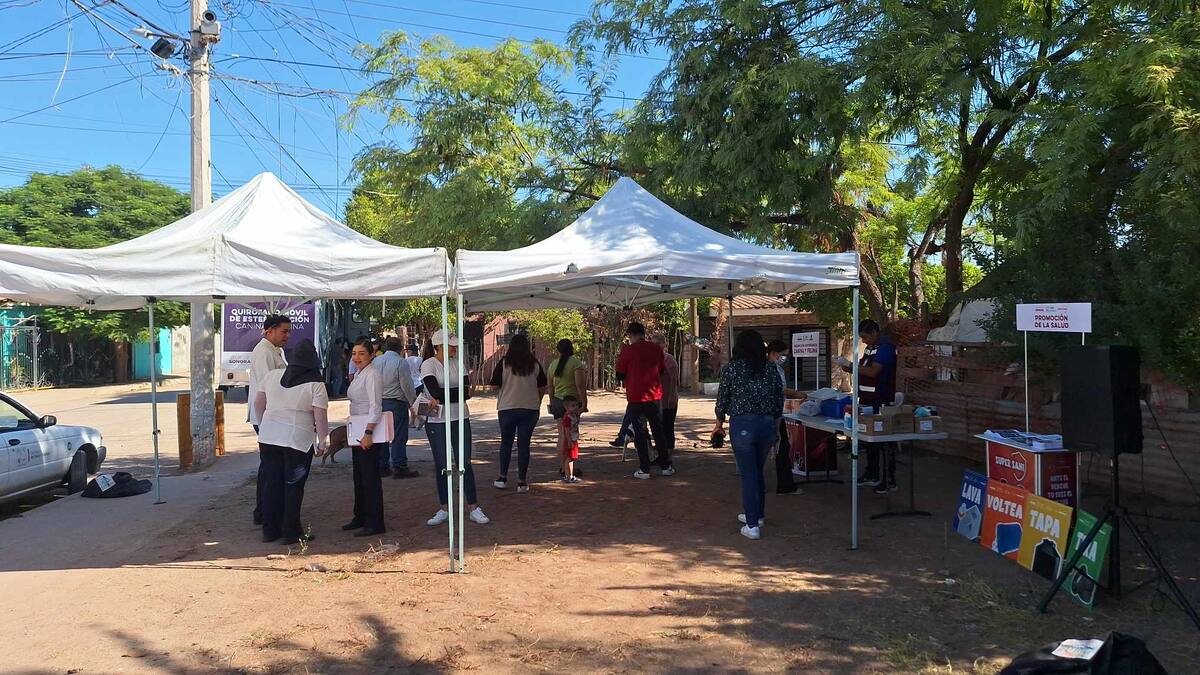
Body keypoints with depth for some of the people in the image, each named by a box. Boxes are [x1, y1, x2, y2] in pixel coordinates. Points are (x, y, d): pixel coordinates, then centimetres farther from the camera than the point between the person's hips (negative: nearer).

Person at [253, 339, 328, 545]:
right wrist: (322, 443, -1)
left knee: (271, 483, 12)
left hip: (268, 437, 5)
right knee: (293, 487, 4)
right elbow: (320, 417, -11)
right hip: (297, 439, -4)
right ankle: (291, 532, 9)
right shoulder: (315, 384, -8)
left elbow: (258, 403, 12)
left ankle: (270, 530, 20)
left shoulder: (273, 375, 6)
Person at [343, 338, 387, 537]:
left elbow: (375, 407, -19)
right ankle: (360, 517, 27)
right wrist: (353, 432, 20)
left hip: (369, 432, -10)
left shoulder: (372, 374, -14)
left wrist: (368, 433, -23)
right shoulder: (358, 374, 16)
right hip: (357, 432, 10)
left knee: (370, 477, -6)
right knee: (359, 476, 16)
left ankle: (374, 523, 0)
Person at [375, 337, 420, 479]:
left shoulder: (376, 361, 8)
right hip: (396, 403, -6)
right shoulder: (401, 362, -11)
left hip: (379, 402, 7)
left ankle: (382, 467, 16)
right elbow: (407, 386, -11)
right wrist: (413, 403, 0)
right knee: (398, 437, -2)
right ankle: (399, 468, 0)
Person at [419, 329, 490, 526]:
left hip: (460, 419, 3)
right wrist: (462, 393, -10)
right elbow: (436, 392, -17)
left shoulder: (457, 363, 7)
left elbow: (466, 392, -2)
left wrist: (443, 398, -13)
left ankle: (474, 508, 7)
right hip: (437, 422, -3)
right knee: (441, 466, 6)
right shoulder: (428, 365, -4)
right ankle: (443, 509, 17)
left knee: (465, 464, 3)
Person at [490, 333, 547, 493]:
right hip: (530, 409, 1)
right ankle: (522, 482, 5)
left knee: (506, 443, 14)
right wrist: (537, 404, 20)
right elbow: (542, 387, 7)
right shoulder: (535, 364, 1)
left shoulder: (504, 363, -5)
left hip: (507, 408, -1)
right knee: (524, 444, 4)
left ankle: (503, 478, 19)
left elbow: (495, 384, -4)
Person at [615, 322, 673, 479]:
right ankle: (666, 466, 17)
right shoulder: (656, 349, 3)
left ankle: (644, 469, 3)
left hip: (636, 397, -4)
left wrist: (619, 360, 14)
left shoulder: (627, 351, -10)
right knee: (658, 431, 13)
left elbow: (620, 374, -5)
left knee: (640, 433, 3)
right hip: (655, 396, 4)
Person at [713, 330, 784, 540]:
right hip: (767, 424, 4)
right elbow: (779, 399, 8)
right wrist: (775, 425, 20)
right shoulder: (771, 369, 4)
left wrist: (719, 424, 14)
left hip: (742, 425, -4)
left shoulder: (731, 368, -5)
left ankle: (752, 525, 2)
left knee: (748, 474, 2)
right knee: (758, 471, 21)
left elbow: (722, 398, -1)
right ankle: (756, 514, 34)